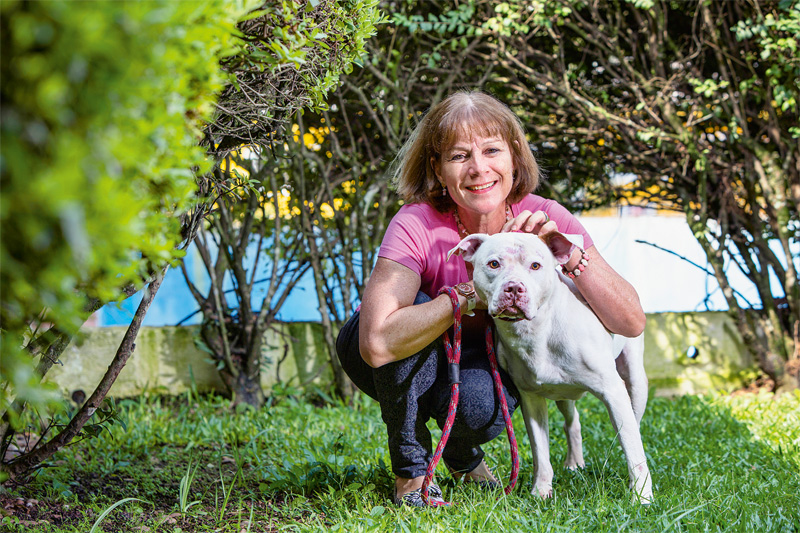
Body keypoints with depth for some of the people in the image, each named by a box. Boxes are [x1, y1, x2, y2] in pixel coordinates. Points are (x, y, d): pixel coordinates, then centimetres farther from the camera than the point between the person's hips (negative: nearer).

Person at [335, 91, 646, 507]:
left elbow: (632, 323, -24)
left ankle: (464, 456, 6)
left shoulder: (543, 218, -19)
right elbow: (379, 343, -44)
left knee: (480, 407, -33)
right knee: (415, 305, -34)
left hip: (477, 355, 2)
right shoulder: (416, 226, -30)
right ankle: (410, 472, -15)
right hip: (401, 364, -1)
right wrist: (473, 293, -41)